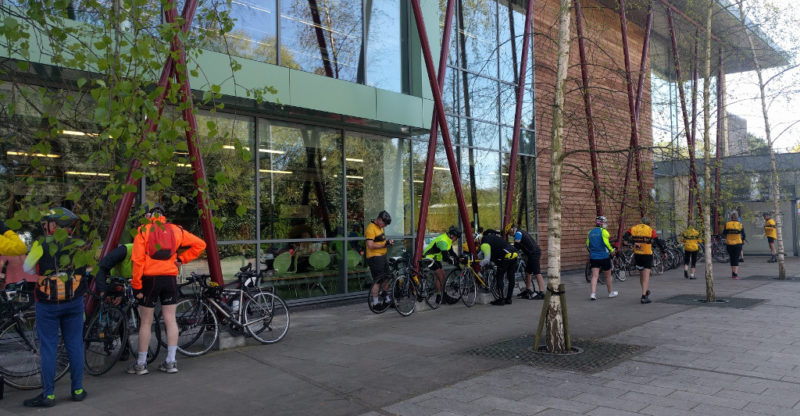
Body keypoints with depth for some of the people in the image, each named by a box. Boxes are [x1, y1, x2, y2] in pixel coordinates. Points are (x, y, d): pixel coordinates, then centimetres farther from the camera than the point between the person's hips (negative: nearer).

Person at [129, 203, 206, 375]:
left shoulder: (143, 231, -2)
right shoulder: (175, 230, 8)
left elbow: (137, 260, -9)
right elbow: (200, 244, 6)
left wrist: (136, 286, -6)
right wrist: (181, 259, 9)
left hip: (150, 279, -2)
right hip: (170, 278, 3)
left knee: (145, 322, 7)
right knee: (170, 319, 7)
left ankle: (141, 364, 15)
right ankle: (171, 362, 9)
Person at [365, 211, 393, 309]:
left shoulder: (380, 227, 14)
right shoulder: (371, 228, -17)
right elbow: (370, 245, -24)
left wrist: (388, 242, 9)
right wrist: (384, 245, -22)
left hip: (382, 256, 10)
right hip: (374, 257, -10)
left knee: (387, 278, 15)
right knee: (377, 281, -6)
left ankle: (387, 300, 28)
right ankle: (375, 303, 1)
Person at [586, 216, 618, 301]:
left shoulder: (590, 232, 9)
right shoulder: (603, 231, -9)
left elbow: (587, 245, 11)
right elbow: (606, 243, -19)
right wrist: (612, 250, -4)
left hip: (593, 257, 4)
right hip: (604, 257, -4)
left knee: (595, 276, 0)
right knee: (608, 275, 13)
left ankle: (593, 293, -14)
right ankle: (611, 292, 27)